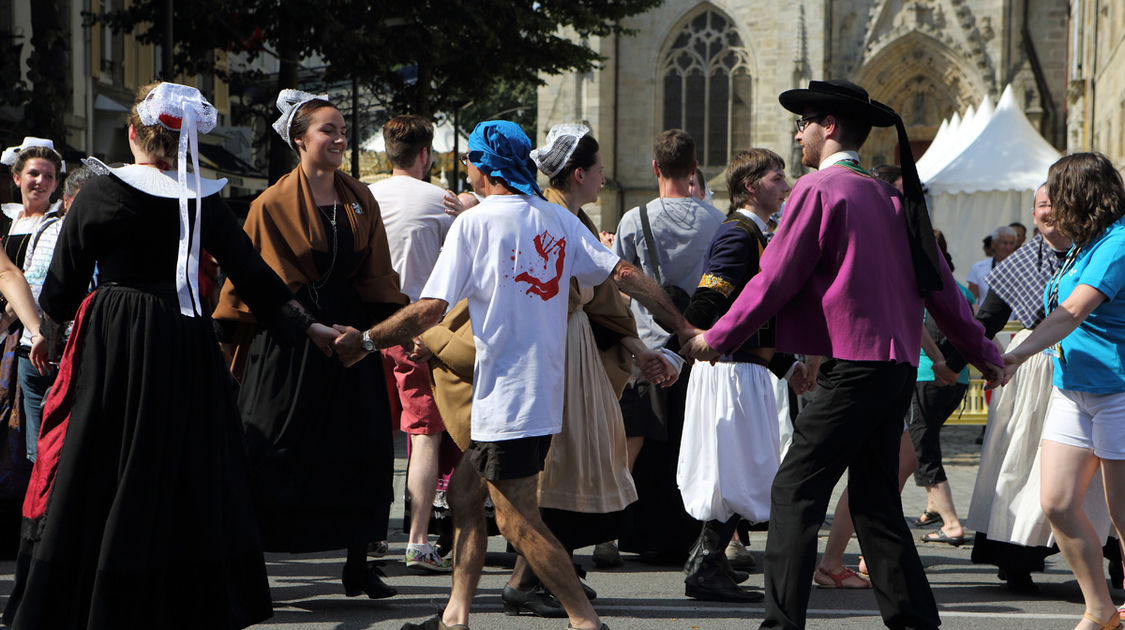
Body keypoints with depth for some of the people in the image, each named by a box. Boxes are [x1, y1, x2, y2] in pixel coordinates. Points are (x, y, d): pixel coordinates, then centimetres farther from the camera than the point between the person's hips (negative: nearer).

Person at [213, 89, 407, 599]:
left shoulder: (360, 201, 11)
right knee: (274, 455, -3)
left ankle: (358, 565, 8)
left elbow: (378, 277, 14)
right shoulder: (274, 205, -2)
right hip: (289, 339, -4)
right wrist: (230, 334, -5)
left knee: (360, 449, 2)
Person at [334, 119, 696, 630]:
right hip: (543, 391, 8)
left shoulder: (474, 223, -9)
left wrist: (365, 341, -1)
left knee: (517, 521, -5)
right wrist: (684, 330, 7)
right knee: (464, 491, 18)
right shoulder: (559, 220, 9)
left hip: (505, 397, -8)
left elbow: (430, 310, -12)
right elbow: (625, 275, 3)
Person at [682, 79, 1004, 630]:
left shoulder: (817, 189, -7)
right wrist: (979, 351, 30)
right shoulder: (893, 197, 15)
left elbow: (776, 278, -8)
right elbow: (936, 281, 19)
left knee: (796, 491, -7)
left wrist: (717, 338, 2)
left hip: (851, 367, -8)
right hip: (897, 365, 8)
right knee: (875, 498, 14)